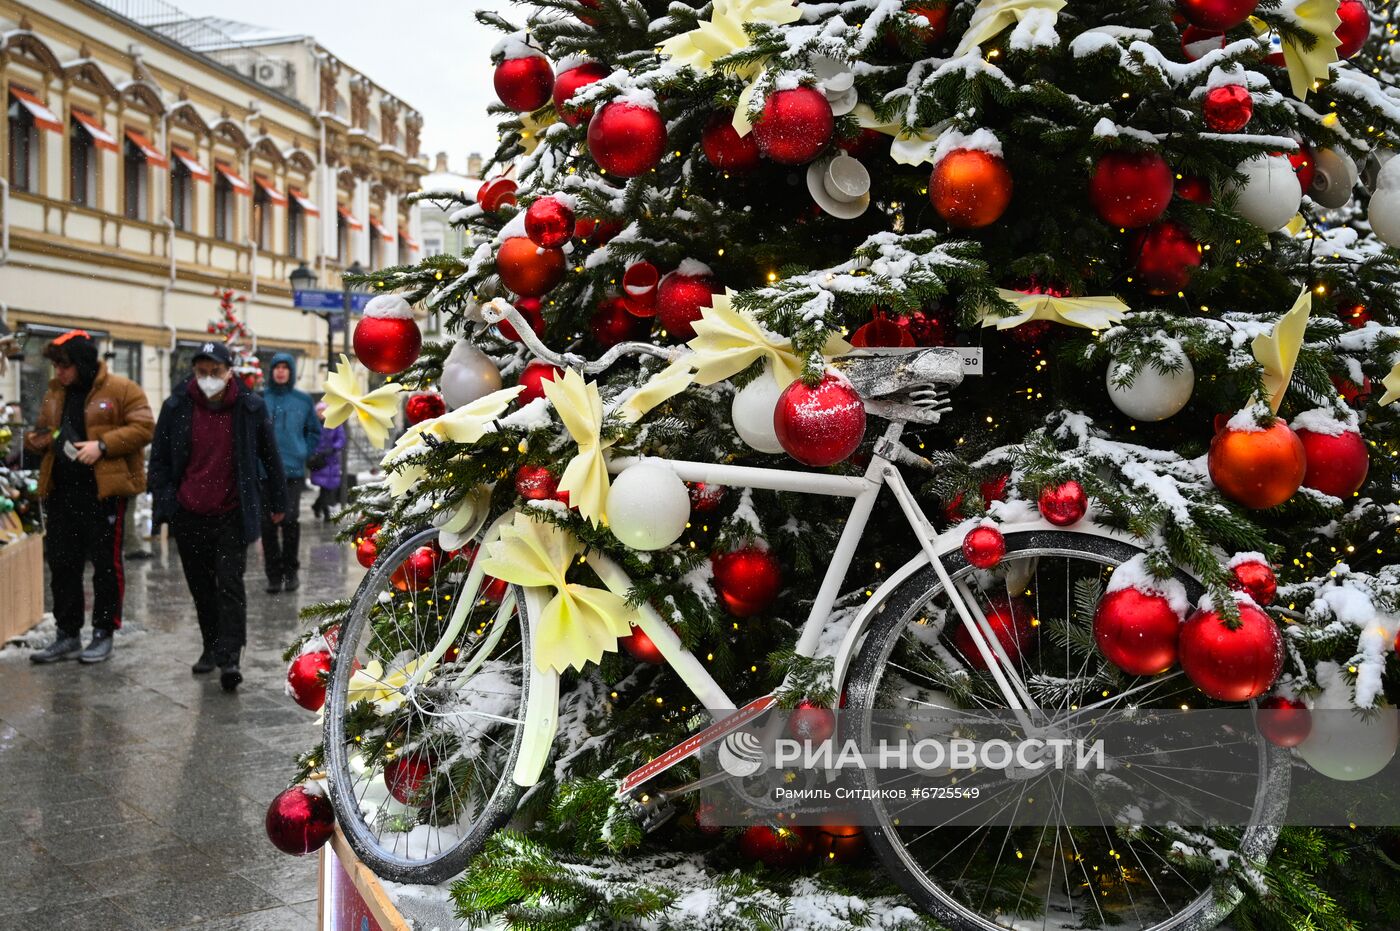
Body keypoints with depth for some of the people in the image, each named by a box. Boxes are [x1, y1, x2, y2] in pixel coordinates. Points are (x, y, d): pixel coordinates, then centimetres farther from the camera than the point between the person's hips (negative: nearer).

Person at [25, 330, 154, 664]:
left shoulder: (121, 389, -5)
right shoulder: (55, 392, 16)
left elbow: (143, 428, -12)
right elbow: (43, 431, 26)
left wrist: (102, 445, -21)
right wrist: (36, 440, 3)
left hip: (104, 490, -7)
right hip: (61, 491, 7)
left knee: (106, 563, 2)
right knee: (61, 562, 10)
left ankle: (103, 634, 14)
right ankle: (67, 635, 21)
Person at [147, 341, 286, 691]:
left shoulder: (250, 407, -2)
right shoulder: (176, 407, 1)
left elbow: (270, 457, 7)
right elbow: (159, 459, 8)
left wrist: (278, 502, 11)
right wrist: (162, 503, 0)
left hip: (232, 515, -2)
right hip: (189, 517, 3)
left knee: (230, 585, -7)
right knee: (201, 587, 13)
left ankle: (230, 658, -6)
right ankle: (211, 647, 27)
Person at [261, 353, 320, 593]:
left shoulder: (303, 400, 7)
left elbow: (314, 431, 15)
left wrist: (303, 454, 6)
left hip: (293, 471, 0)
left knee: (290, 519, -8)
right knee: (268, 524, 1)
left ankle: (290, 570, 9)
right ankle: (274, 574, 12)